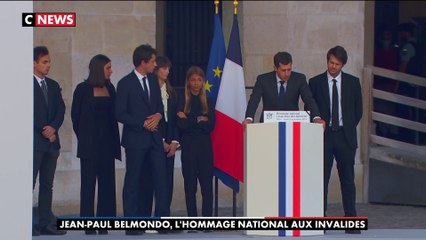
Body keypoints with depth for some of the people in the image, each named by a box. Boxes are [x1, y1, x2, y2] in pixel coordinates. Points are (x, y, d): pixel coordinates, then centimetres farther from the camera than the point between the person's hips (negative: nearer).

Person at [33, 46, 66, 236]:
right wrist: (44, 131, -9)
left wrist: (53, 127, -7)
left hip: (51, 140, 7)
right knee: (29, 183, -7)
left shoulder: (53, 85, 16)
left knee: (47, 185, 7)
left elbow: (60, 110, 11)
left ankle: (45, 223, 8)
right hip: (34, 142, -7)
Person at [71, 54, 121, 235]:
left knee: (107, 182, 0)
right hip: (90, 144, -4)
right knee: (88, 183, -2)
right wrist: (83, 137, 8)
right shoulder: (83, 89, -2)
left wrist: (114, 139, 6)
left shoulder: (110, 88, 9)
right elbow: (75, 115, 4)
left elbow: (113, 115, 12)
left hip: (107, 141, 4)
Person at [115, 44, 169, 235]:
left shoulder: (153, 80, 11)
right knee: (133, 181, 2)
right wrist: (143, 123, -14)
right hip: (135, 139, -5)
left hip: (154, 137, 6)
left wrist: (158, 116, -3)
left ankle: (163, 219, 5)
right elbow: (120, 114, -10)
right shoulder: (126, 83, -8)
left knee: (161, 178, 1)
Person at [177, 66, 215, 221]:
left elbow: (210, 125, -2)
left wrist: (189, 121, -8)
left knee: (207, 184, -3)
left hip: (205, 147, 2)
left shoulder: (207, 102, 9)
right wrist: (199, 120, -6)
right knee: (190, 185, 2)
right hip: (188, 148, -2)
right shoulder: (181, 102, 1)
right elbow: (182, 125, -9)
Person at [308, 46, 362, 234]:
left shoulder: (353, 82, 6)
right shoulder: (315, 82, 4)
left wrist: (349, 127, 9)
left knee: (348, 180, 1)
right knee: (321, 180, -1)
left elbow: (358, 109, 13)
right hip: (323, 136, -1)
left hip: (345, 136, 1)